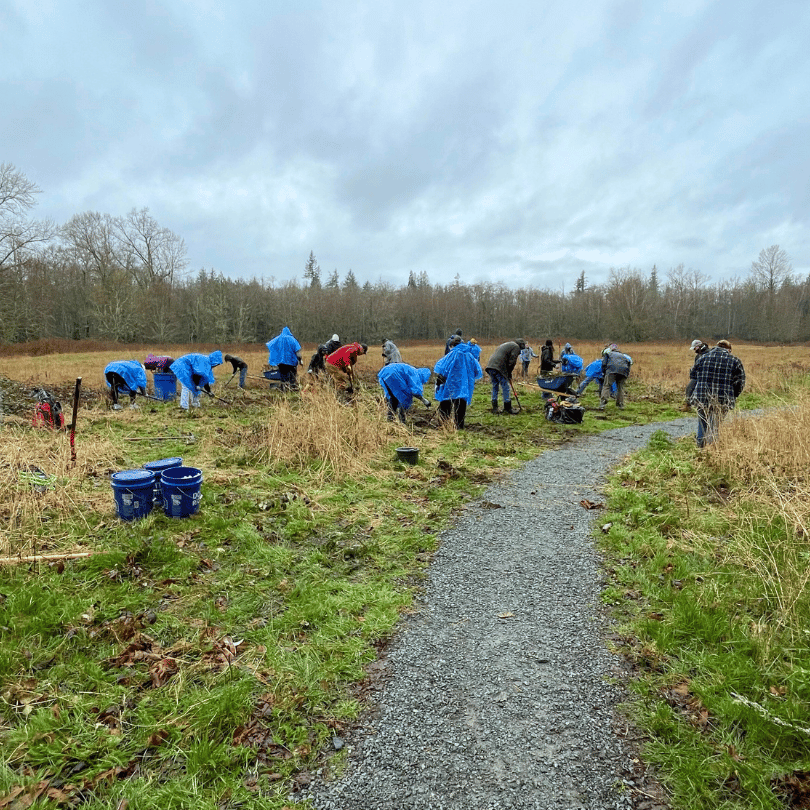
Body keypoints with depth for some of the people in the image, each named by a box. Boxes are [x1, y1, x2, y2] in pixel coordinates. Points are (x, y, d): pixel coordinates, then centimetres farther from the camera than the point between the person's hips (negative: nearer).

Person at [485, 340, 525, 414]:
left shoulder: (506, 344, 32)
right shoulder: (516, 347, 5)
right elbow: (511, 362, -4)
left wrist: (508, 375, 25)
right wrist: (509, 375, 8)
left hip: (490, 366, 9)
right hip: (498, 367, -9)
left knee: (495, 386, 16)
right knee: (506, 388, 0)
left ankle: (494, 408, 19)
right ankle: (507, 408, 5)